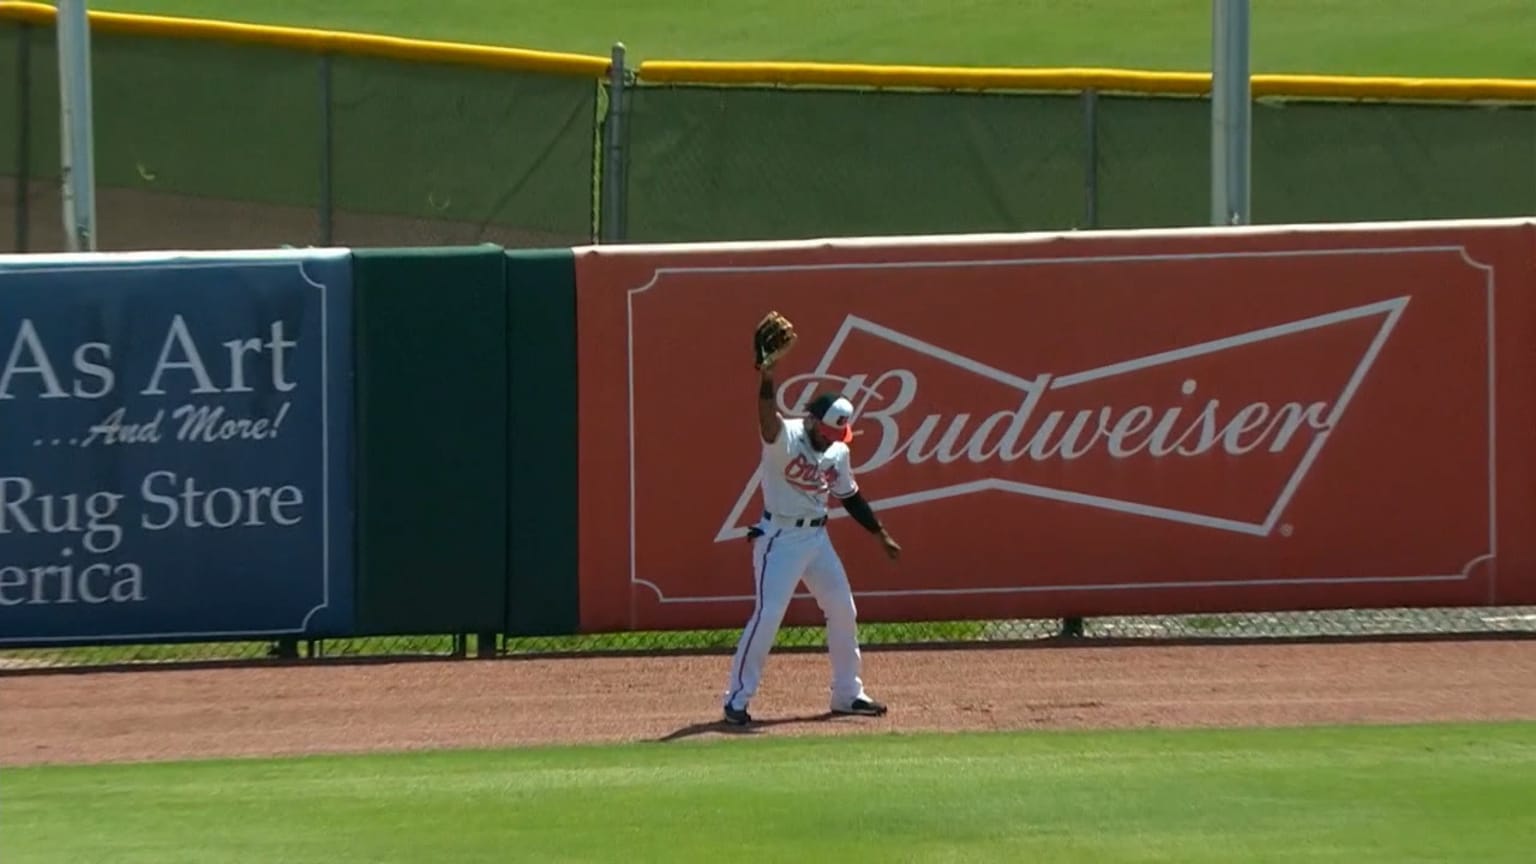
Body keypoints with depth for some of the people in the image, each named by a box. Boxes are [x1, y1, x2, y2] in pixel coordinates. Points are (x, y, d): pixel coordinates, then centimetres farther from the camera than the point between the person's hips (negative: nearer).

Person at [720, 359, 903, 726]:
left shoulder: (838, 452, 5)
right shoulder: (784, 437, -16)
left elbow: (850, 497, 18)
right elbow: (768, 416, -38)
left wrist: (881, 534, 20)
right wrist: (766, 378, -58)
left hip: (817, 537, 7)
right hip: (780, 537, -7)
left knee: (844, 612, 9)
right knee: (768, 614, -13)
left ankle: (847, 694, 23)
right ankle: (737, 699, -6)